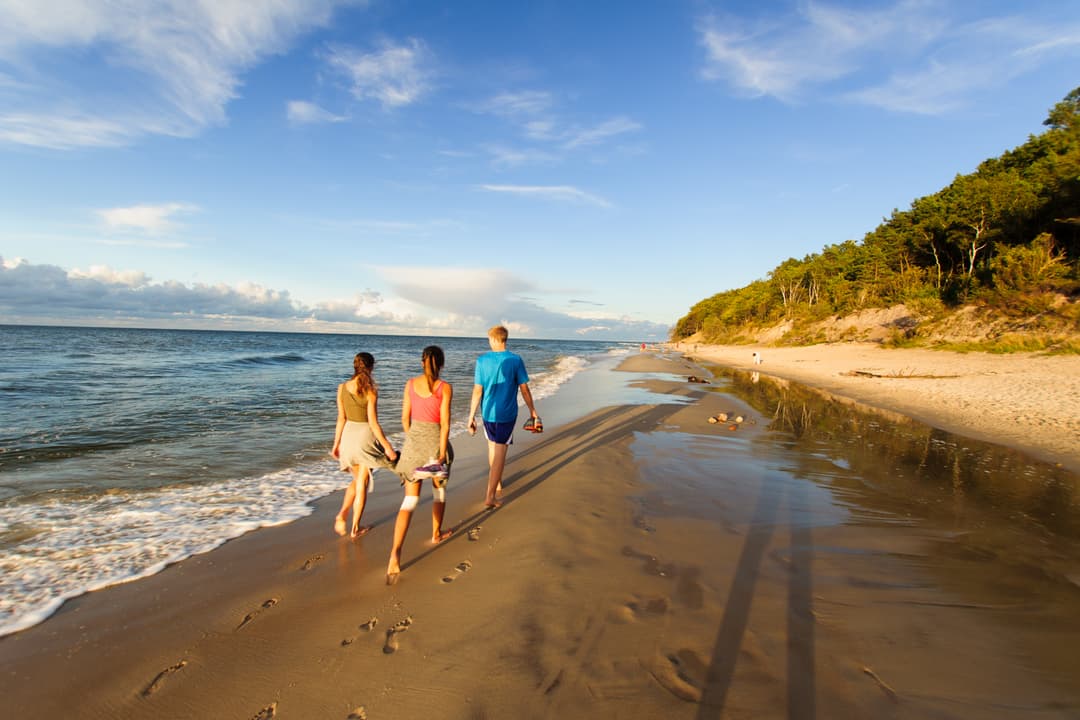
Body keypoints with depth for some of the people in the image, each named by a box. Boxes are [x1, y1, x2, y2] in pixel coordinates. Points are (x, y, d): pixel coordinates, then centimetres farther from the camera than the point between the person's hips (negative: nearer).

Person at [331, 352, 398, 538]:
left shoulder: (342, 388, -1)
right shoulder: (370, 391, -15)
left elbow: (341, 419, 4)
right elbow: (373, 423, -16)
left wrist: (336, 444, 14)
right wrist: (387, 446, -10)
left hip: (348, 435, 5)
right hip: (366, 436, -5)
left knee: (357, 480, 24)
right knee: (363, 483, 9)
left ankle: (342, 514, 9)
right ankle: (356, 527, 16)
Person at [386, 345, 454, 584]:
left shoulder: (410, 383, 1)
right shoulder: (445, 388, -10)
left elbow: (405, 418, 5)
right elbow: (445, 423, -13)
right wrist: (442, 453, -10)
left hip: (413, 441, 3)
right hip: (435, 442, -2)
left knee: (410, 499, 1)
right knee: (439, 489, 24)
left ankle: (395, 554, -13)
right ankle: (436, 533, 42)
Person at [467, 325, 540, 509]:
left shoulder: (482, 361, -7)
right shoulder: (516, 360, -8)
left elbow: (477, 392, -7)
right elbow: (524, 389, -5)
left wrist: (471, 417, -1)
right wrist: (532, 411, 7)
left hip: (488, 412, 2)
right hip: (507, 414, -2)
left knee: (493, 447, 22)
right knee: (500, 453, 1)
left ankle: (497, 485, 38)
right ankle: (490, 496, -2)